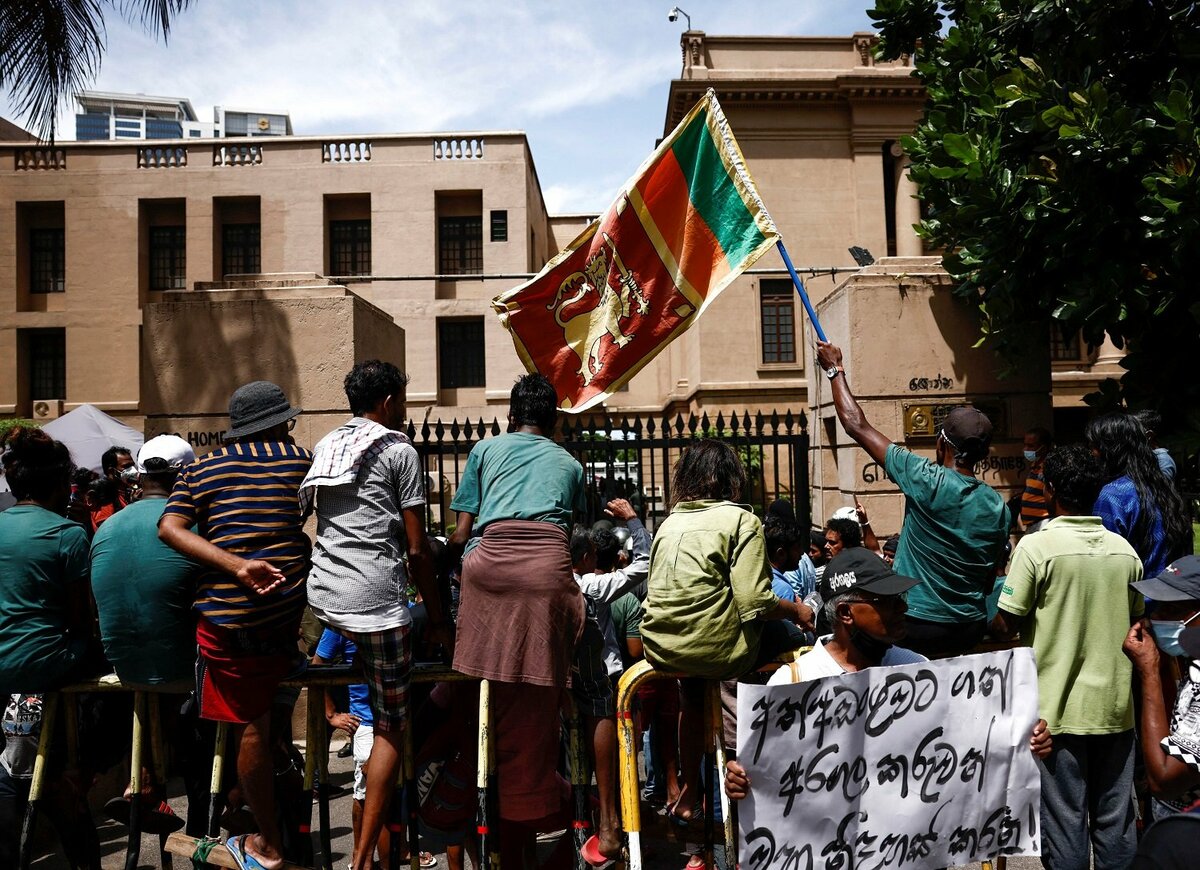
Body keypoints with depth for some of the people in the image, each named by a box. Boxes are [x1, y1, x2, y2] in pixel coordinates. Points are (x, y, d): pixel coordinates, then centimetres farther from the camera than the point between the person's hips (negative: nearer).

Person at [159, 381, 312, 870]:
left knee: (250, 726, 7)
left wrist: (237, 565, -14)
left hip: (227, 614, 0)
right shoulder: (303, 460, 5)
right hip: (291, 605, 0)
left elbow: (170, 527, -4)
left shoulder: (201, 470, 8)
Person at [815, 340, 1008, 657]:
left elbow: (857, 426, -11)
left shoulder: (928, 481, -17)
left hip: (916, 627, -6)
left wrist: (835, 370, 1)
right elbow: (988, 580, 9)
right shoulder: (997, 506, -1)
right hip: (971, 629, 6)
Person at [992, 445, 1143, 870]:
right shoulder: (1124, 549, 2)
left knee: (1065, 821, 6)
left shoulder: (1037, 545, -14)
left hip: (1059, 707, -5)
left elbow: (1005, 627, -14)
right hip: (1115, 706, 5)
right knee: (1115, 821, 15)